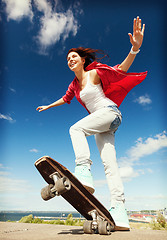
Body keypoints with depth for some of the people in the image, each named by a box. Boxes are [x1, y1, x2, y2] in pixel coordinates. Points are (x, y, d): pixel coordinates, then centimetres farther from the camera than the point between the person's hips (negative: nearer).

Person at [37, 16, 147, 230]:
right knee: (108, 162, -8)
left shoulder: (94, 73, 0)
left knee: (76, 128, -25)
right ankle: (118, 208, -12)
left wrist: (134, 49, -26)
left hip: (109, 112, -6)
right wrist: (48, 106, 47)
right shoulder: (75, 84, 20)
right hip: (101, 123, 6)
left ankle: (83, 170, -33)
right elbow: (65, 98, 36)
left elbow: (120, 70, -9)